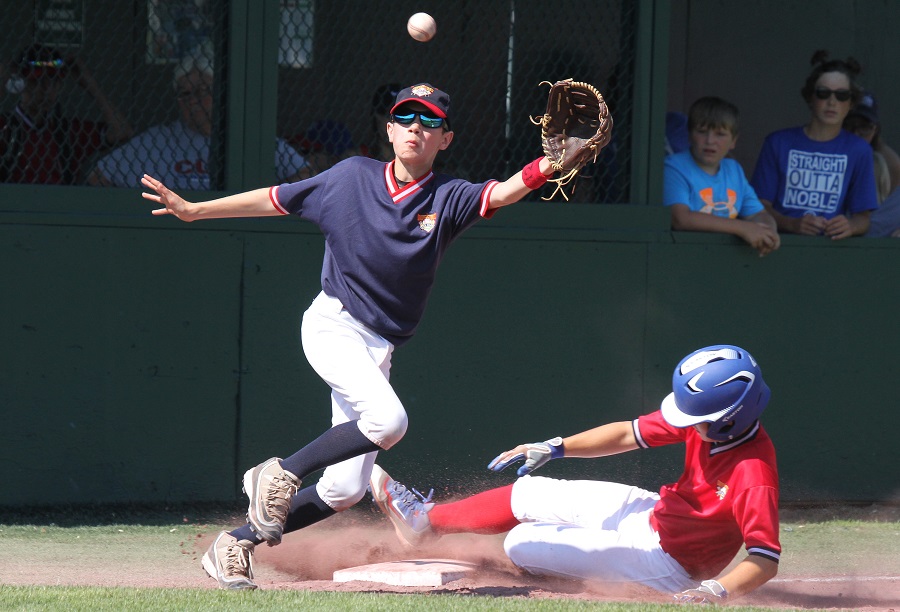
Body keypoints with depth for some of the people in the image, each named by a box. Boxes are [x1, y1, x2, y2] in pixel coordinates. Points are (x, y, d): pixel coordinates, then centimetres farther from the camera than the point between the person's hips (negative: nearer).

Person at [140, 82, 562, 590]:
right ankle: (280, 473, -11)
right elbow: (277, 200, 8)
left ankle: (235, 545, 13)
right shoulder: (353, 177, 1)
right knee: (387, 419, -30)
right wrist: (194, 210, 6)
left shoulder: (448, 199, 1)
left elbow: (502, 194, -17)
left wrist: (552, 164, -36)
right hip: (332, 324, -4)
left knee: (346, 490, -1)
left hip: (378, 350, 4)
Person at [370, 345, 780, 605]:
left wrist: (717, 591, -53)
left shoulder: (753, 475, -36)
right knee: (527, 495, 15)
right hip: (653, 513, 8)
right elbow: (628, 434, -2)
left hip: (666, 560, -8)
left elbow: (766, 560, -37)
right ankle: (425, 520, 35)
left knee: (521, 544, -8)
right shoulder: (706, 420, -13)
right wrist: (554, 448, -4)